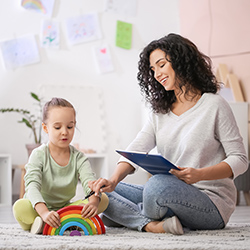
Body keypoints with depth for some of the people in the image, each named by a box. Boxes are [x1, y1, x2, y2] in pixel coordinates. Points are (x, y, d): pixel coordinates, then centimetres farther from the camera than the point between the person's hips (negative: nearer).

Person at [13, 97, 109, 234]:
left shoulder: (79, 157, 0)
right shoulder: (39, 155, -9)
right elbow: (32, 186, -24)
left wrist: (93, 202, -43)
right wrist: (44, 213, -45)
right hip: (39, 208, -4)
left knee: (103, 199, -18)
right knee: (20, 207, -34)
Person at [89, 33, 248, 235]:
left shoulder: (214, 105, -4)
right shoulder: (160, 111, 15)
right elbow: (136, 149, 2)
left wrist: (200, 175, -24)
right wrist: (114, 179, -18)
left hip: (212, 202, -7)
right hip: (173, 197, 7)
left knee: (159, 184, -37)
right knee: (100, 192, -3)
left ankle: (128, 216, -7)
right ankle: (153, 225, -22)